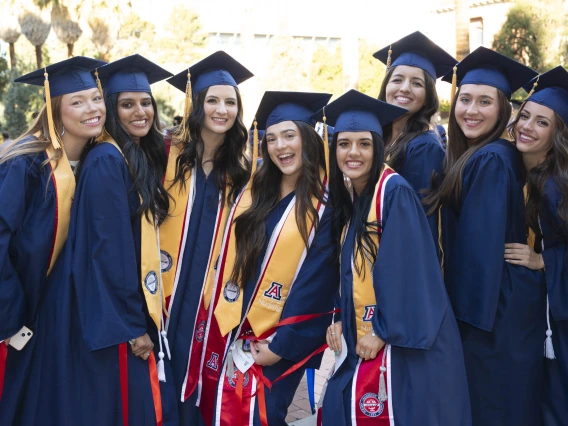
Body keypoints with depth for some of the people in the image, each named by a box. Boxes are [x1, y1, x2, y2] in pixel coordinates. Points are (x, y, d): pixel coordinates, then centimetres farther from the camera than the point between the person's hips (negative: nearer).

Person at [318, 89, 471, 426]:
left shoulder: (395, 192, -15)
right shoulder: (348, 197, 10)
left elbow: (406, 271, -19)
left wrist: (383, 332, -15)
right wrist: (340, 319, 4)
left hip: (402, 340, -7)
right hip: (362, 335, 8)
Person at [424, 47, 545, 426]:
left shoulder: (491, 159, -18)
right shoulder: (467, 157, 11)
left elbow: (483, 243, -19)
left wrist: (471, 311, -15)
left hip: (493, 307, -9)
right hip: (481, 303, 9)